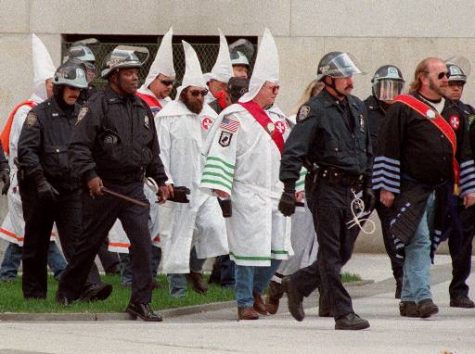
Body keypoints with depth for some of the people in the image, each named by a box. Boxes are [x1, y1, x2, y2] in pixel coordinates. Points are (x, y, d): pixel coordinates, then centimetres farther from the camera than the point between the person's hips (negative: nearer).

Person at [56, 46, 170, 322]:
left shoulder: (142, 108, 12)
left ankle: (141, 302, -5)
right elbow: (78, 146, -16)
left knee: (143, 242, -9)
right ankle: (67, 291, 27)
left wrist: (161, 180, 18)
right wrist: (89, 175, -27)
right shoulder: (98, 106, -9)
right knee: (89, 243, 8)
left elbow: (153, 151, 23)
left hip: (134, 188, 5)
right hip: (103, 187, -5)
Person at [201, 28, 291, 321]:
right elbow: (221, 153, -13)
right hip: (248, 195, -7)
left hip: (276, 195, 7)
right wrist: (221, 187, -19)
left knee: (277, 250, 8)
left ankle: (257, 291, 29)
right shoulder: (236, 117, -8)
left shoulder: (278, 119, 17)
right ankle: (245, 304, 4)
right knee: (249, 250, -5)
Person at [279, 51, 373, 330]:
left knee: (343, 254, 11)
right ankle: (343, 313, -2)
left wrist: (368, 187, 22)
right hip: (326, 188, -7)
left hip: (352, 190, 7)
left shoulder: (357, 108, 15)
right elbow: (293, 151, -15)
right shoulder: (315, 110, -8)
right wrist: (289, 189, -23)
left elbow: (367, 151, 24)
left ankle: (298, 284, 29)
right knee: (331, 254, -3)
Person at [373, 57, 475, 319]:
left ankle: (408, 299, 16)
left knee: (420, 245, 10)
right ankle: (421, 296, -21)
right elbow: (388, 149, -8)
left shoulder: (452, 112, 15)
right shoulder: (403, 109, -6)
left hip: (440, 190, 7)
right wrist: (386, 188, -12)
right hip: (411, 189, -7)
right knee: (418, 241, -15)